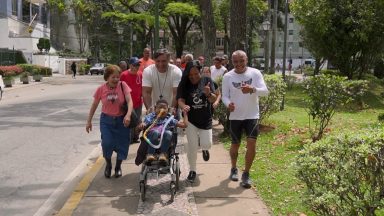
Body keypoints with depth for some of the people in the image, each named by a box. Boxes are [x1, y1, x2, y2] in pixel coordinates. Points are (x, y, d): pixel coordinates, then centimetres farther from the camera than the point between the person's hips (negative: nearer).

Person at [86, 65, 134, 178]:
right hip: (106, 120, 0)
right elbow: (94, 105, 2)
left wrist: (128, 115, -36)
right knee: (107, 143, -11)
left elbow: (129, 101, -19)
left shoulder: (123, 85, -11)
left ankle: (118, 167, 29)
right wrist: (89, 121, 6)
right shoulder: (101, 89, -8)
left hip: (121, 120, 0)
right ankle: (108, 165, 18)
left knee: (122, 144, 3)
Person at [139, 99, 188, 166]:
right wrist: (142, 125, -18)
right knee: (155, 132, -35)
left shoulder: (169, 119, 21)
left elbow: (184, 125, 15)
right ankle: (150, 154, -35)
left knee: (168, 133, -32)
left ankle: (163, 154, -33)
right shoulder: (150, 117, 18)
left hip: (165, 142, 1)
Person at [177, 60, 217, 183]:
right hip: (191, 120, -1)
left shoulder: (207, 81, -7)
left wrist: (208, 93, -32)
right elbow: (180, 100, -18)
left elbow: (213, 100, -9)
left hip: (206, 119, 1)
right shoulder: (184, 84, -8)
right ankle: (192, 170, 18)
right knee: (192, 146, -2)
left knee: (206, 144, -5)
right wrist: (183, 106, -42)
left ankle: (204, 148, 35)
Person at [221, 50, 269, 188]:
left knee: (251, 144, -10)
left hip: (252, 115, -1)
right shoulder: (228, 76, -2)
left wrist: (252, 89, -34)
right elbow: (225, 96, 1)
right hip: (235, 116, 1)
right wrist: (228, 104, -22)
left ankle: (246, 174, 5)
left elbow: (265, 91, -13)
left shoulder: (255, 73, -6)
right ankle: (234, 169, 36)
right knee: (235, 145, 12)